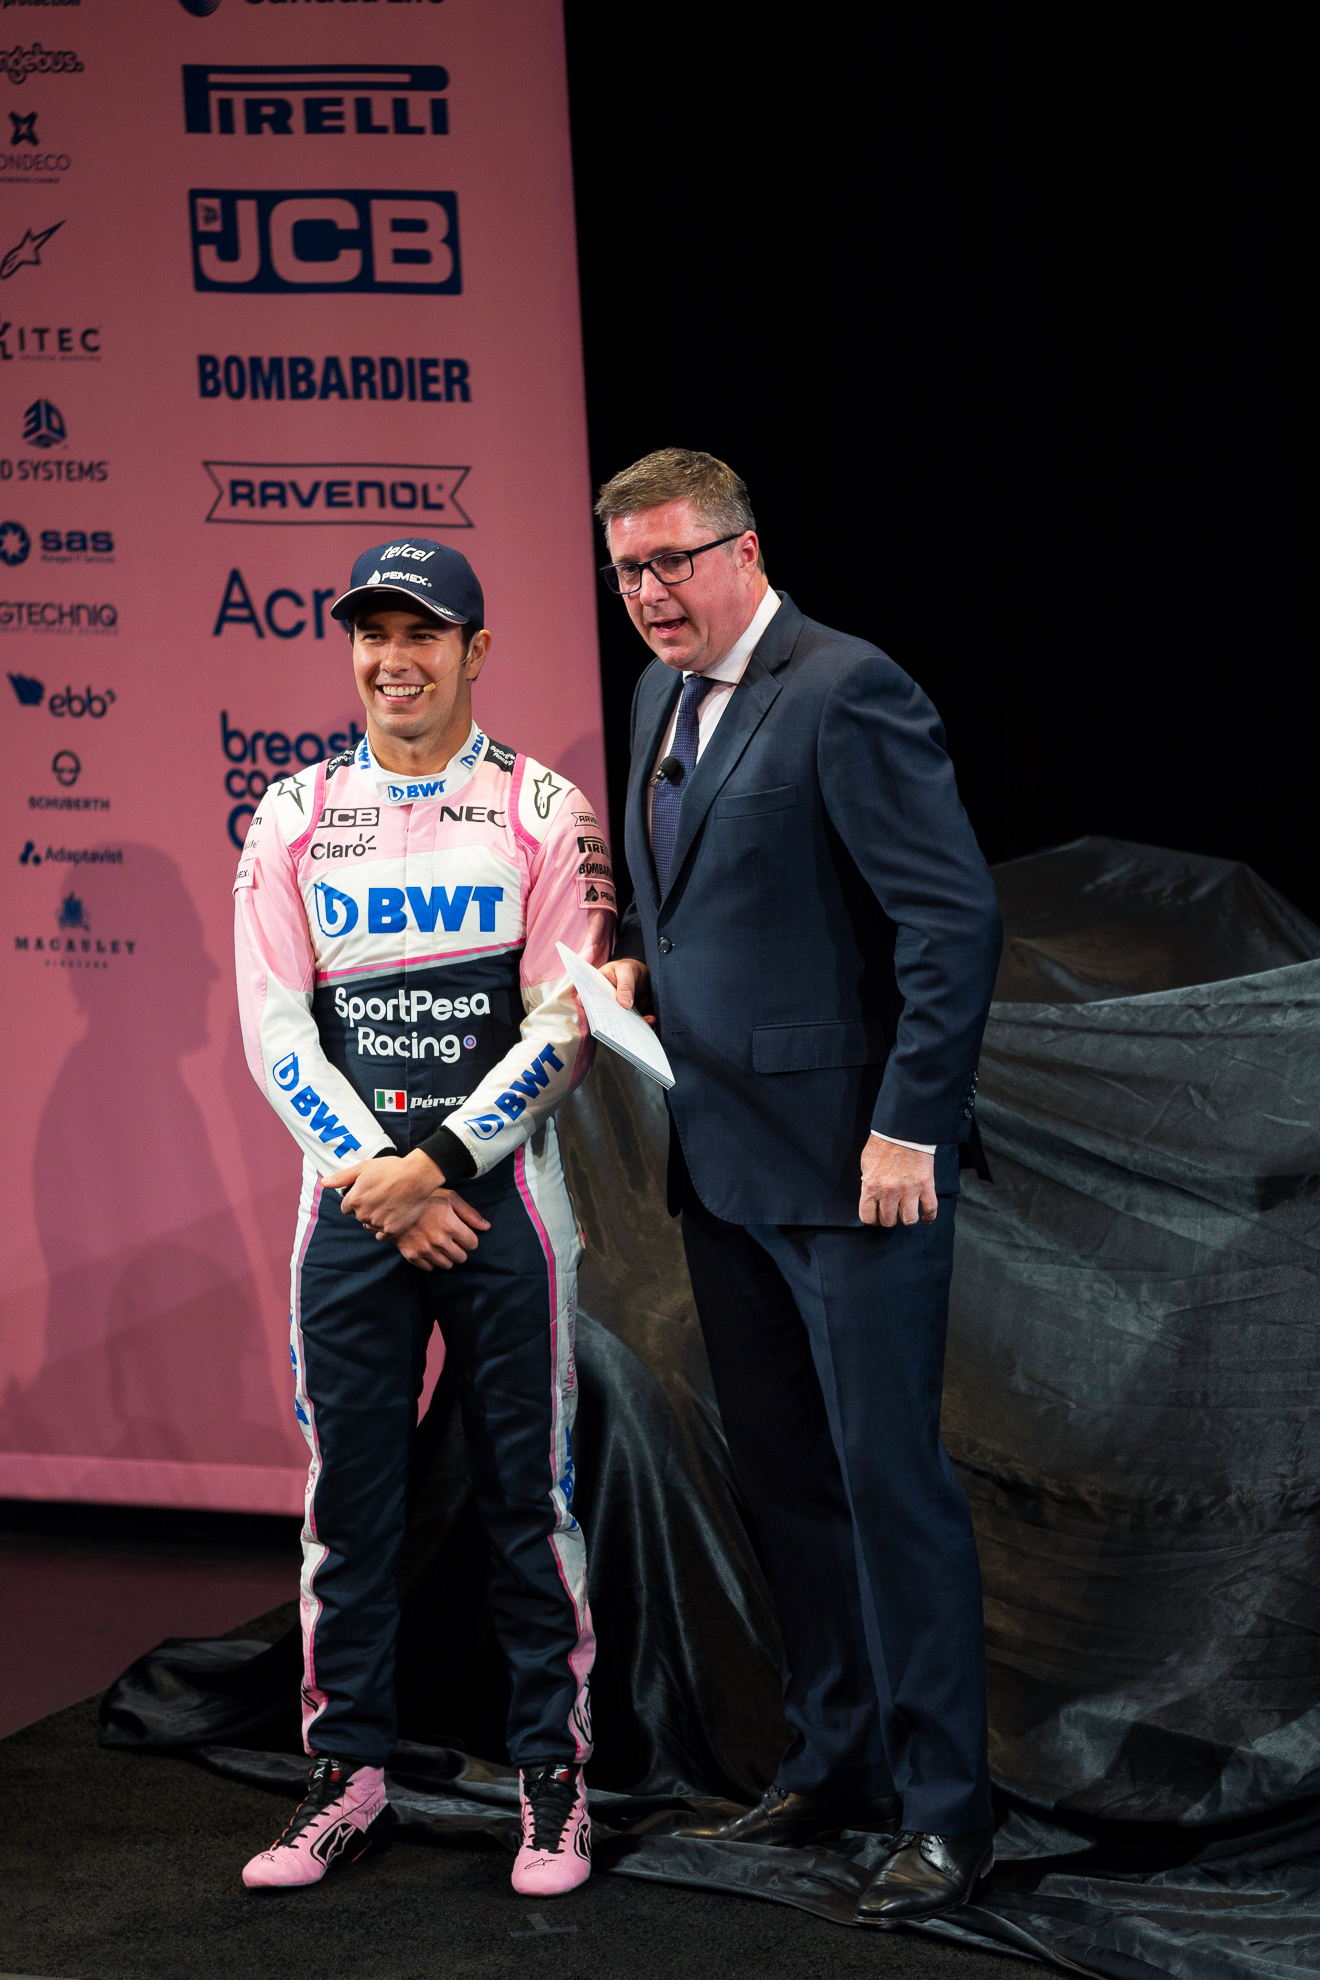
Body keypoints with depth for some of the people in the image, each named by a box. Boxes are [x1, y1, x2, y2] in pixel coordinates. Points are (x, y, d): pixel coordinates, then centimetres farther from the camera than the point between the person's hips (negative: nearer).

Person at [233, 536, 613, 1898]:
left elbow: (566, 1023, -4)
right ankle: (349, 1775, 12)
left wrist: (436, 1161, -13)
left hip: (497, 1188, -2)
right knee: (348, 1493, 4)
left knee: (527, 1498, 1)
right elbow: (276, 1030, 3)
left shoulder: (542, 810, 2)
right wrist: (379, 1179, -8)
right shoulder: (295, 815, 8)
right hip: (351, 1198, 2)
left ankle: (552, 1781, 8)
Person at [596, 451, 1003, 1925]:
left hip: (853, 1167, -9)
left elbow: (955, 917, -18)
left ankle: (943, 1805, 2)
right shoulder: (664, 695, 13)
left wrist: (908, 1128, -20)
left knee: (888, 1474, -4)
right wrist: (641, 975, 8)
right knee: (780, 1474, 14)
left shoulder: (846, 693, -14)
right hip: (725, 1164, 9)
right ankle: (833, 1762, 26)